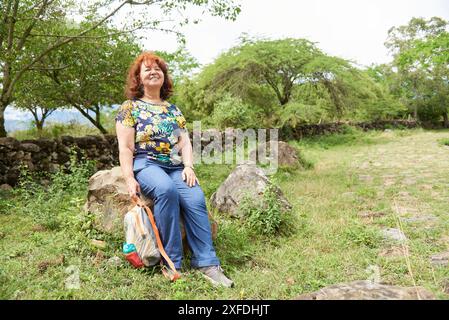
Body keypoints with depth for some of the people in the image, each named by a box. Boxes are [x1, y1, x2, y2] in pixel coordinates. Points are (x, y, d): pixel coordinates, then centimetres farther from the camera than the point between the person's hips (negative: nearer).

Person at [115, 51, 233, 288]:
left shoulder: (173, 110, 22)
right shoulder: (129, 108, 8)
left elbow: (185, 142, 13)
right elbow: (125, 148, 0)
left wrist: (188, 167, -5)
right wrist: (129, 178, -14)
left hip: (176, 166, 4)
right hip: (145, 164, -4)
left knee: (196, 199, -25)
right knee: (166, 189, -36)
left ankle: (207, 263, -23)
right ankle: (172, 262, -26)